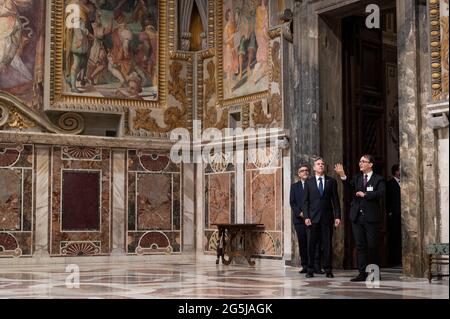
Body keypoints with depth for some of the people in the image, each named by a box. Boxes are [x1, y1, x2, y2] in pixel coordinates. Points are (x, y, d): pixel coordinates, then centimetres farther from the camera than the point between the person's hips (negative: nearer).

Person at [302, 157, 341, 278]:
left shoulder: (331, 181, 8)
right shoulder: (309, 182, 7)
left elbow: (335, 200, 6)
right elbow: (305, 201, 5)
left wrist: (337, 216, -2)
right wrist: (306, 217, -5)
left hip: (327, 217, 0)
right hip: (313, 218, 0)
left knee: (327, 244, 2)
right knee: (312, 244, 1)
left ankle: (328, 270, 7)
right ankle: (310, 269, 7)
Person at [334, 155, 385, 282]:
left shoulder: (378, 179, 0)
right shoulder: (357, 178, 14)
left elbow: (381, 193, -16)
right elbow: (350, 186, -6)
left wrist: (365, 194, -14)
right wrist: (343, 175, -21)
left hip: (371, 217, -4)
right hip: (357, 216, 4)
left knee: (372, 246, 2)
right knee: (360, 246, 4)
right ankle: (363, 273, 7)